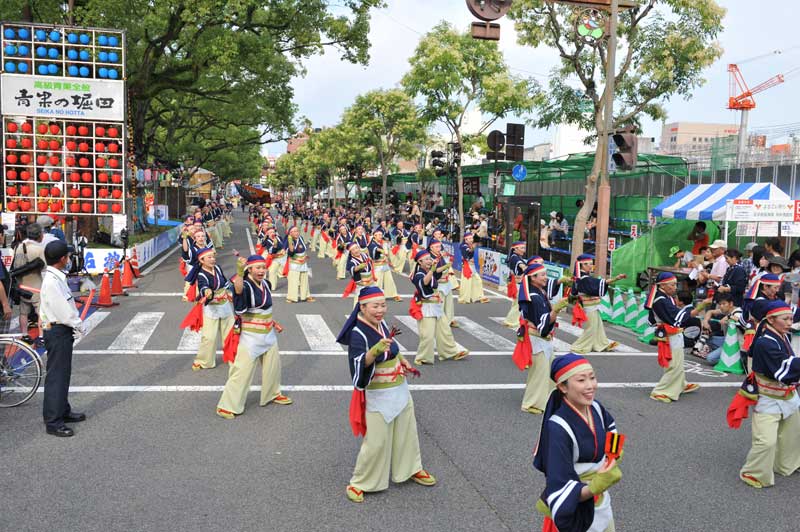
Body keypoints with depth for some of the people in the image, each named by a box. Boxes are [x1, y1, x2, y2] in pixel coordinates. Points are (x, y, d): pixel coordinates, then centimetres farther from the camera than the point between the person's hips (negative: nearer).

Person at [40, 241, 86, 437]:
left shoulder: (57, 277, 9)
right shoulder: (52, 281, -22)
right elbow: (63, 310, -22)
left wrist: (77, 325, 5)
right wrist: (80, 327, -10)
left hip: (62, 330, 10)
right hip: (57, 331, -10)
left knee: (63, 373, 19)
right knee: (56, 376, -4)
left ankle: (63, 411, 32)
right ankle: (53, 422, 2)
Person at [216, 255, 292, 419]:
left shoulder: (266, 284, 4)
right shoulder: (246, 286, -19)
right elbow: (238, 290, -45)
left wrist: (273, 322, 24)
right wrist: (239, 271, -61)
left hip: (268, 334, 8)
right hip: (250, 336, -8)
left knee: (273, 365, 21)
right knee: (242, 370, -7)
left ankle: (272, 394, 44)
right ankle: (227, 406, 4)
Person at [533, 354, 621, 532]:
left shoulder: (595, 408, -9)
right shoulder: (558, 429, -30)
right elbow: (560, 491, -31)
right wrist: (595, 487, -43)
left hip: (602, 502, 7)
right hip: (574, 511, -6)